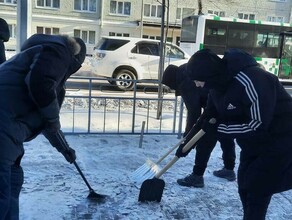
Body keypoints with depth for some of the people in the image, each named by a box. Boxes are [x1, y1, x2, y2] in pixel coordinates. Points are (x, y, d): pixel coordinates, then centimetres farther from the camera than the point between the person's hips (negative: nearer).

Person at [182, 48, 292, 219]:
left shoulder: (251, 80, -32)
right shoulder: (219, 83, -4)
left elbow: (258, 125, -31)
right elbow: (208, 117, 9)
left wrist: (218, 128, -24)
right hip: (253, 143, 8)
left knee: (256, 191, -4)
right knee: (244, 186, 13)